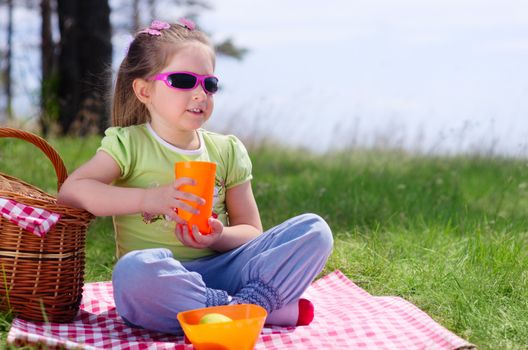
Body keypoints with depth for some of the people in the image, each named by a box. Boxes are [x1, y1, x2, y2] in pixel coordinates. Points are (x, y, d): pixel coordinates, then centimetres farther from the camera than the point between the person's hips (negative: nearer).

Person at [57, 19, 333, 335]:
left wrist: (218, 237, -15)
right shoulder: (129, 144, 1)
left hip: (220, 269, 3)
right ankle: (267, 309, -27)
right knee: (134, 271, -40)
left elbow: (250, 232, 9)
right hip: (162, 282, -3)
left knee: (314, 229, -12)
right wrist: (149, 199, -24)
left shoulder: (228, 151, 10)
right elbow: (70, 191, -13)